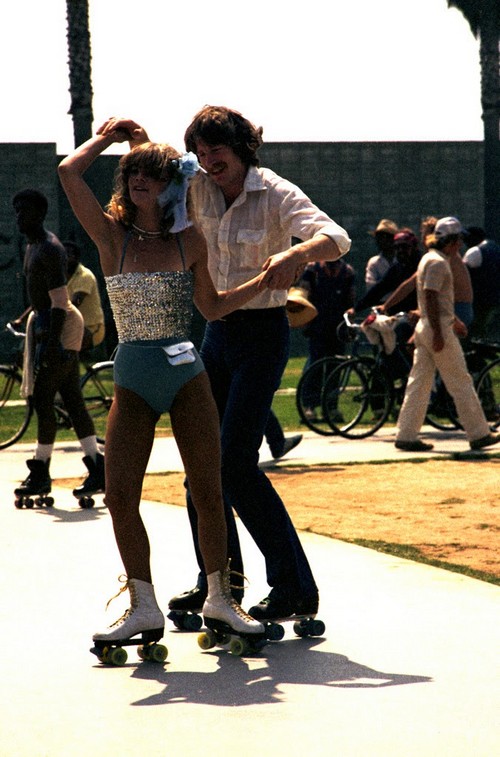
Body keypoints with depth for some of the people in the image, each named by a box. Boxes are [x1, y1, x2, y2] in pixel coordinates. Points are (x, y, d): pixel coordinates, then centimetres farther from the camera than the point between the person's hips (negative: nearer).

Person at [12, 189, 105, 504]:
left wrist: (52, 342, -25)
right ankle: (98, 469, 8)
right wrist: (30, 318, 27)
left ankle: (40, 474, -2)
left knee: (43, 399, -7)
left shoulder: (50, 249, -16)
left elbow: (59, 300, -22)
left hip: (59, 326, -10)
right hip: (46, 324, 10)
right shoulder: (33, 247, 15)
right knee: (72, 399, 8)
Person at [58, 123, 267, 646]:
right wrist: (107, 136, 4)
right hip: (132, 382, 0)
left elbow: (211, 306, 16)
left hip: (186, 374, 0)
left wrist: (266, 278, 7)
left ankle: (219, 600, 14)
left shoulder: (189, 241, 4)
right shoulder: (112, 236, 0)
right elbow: (69, 171, -11)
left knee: (208, 494, -1)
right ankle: (143, 607, 4)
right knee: (119, 496, -7)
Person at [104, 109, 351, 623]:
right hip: (217, 330, 7)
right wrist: (137, 139, -10)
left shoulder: (277, 194, -15)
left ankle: (297, 589, -6)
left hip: (262, 333, -7)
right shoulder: (200, 190, 3)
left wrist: (296, 253, -50)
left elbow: (337, 239, -28)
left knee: (237, 464, -13)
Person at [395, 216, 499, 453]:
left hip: (425, 327, 10)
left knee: (419, 383, 7)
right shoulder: (438, 262, -15)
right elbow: (430, 296, -22)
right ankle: (479, 435, 4)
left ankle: (406, 435, 4)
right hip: (438, 328, -10)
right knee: (460, 382, -2)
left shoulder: (429, 258, 17)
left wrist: (453, 320, 32)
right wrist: (438, 333, -25)